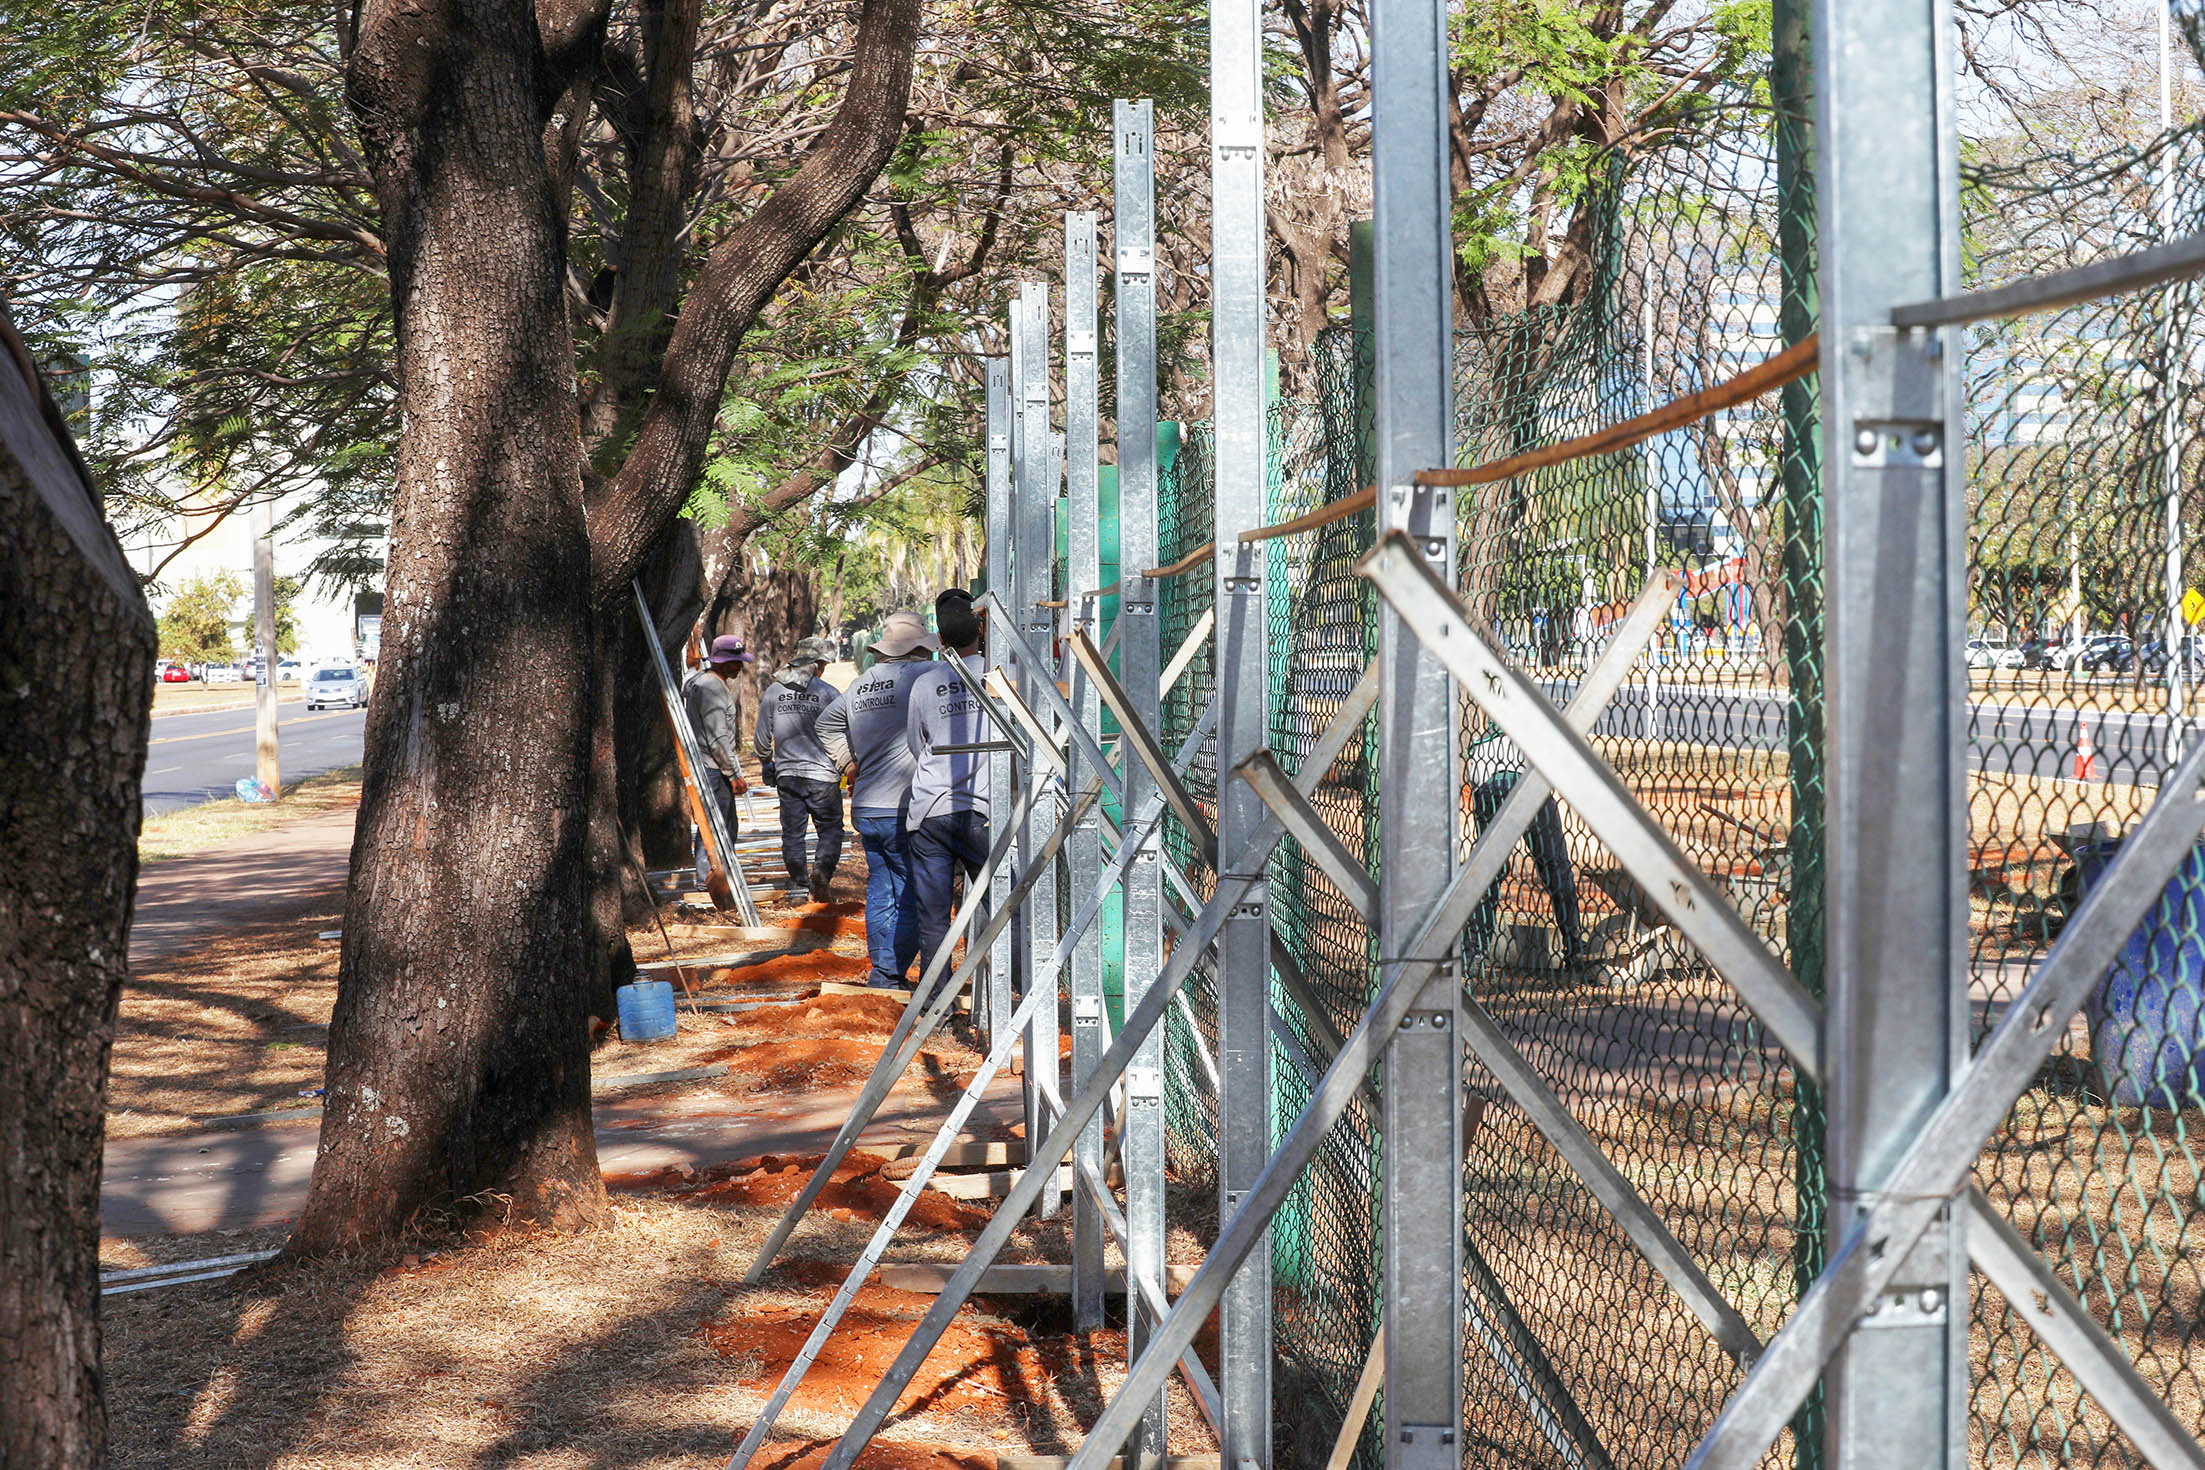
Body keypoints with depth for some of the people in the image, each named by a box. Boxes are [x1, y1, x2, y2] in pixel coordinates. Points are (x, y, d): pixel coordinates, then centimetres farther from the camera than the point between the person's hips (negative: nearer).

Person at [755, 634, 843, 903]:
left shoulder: (774, 691, 4)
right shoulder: (828, 693, -7)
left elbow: (763, 736, 9)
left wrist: (766, 763, 26)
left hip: (787, 773, 3)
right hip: (822, 774, -3)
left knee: (792, 831, 12)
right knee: (830, 829, 5)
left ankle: (798, 883, 11)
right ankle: (821, 869, -18)